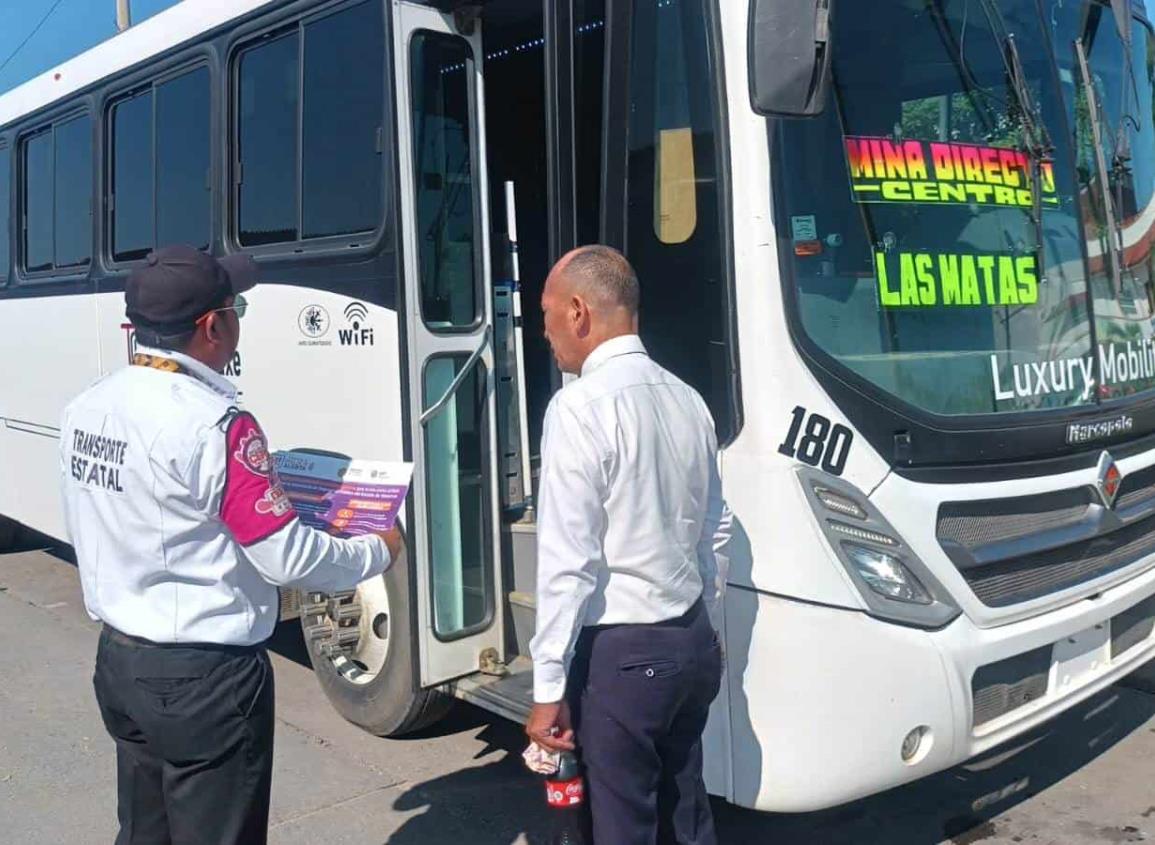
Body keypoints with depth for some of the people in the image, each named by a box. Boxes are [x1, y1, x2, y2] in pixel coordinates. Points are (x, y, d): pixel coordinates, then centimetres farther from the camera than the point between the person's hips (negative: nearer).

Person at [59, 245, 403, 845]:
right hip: (204, 679, -8)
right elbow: (287, 557, -21)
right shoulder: (212, 423, -24)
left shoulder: (86, 409, 1)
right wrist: (378, 552, -6)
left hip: (119, 660, 8)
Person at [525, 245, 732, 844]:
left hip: (620, 654, -7)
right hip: (694, 642, 8)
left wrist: (549, 687, -13)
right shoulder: (687, 400, 6)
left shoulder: (580, 406, -16)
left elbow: (568, 561, -19)